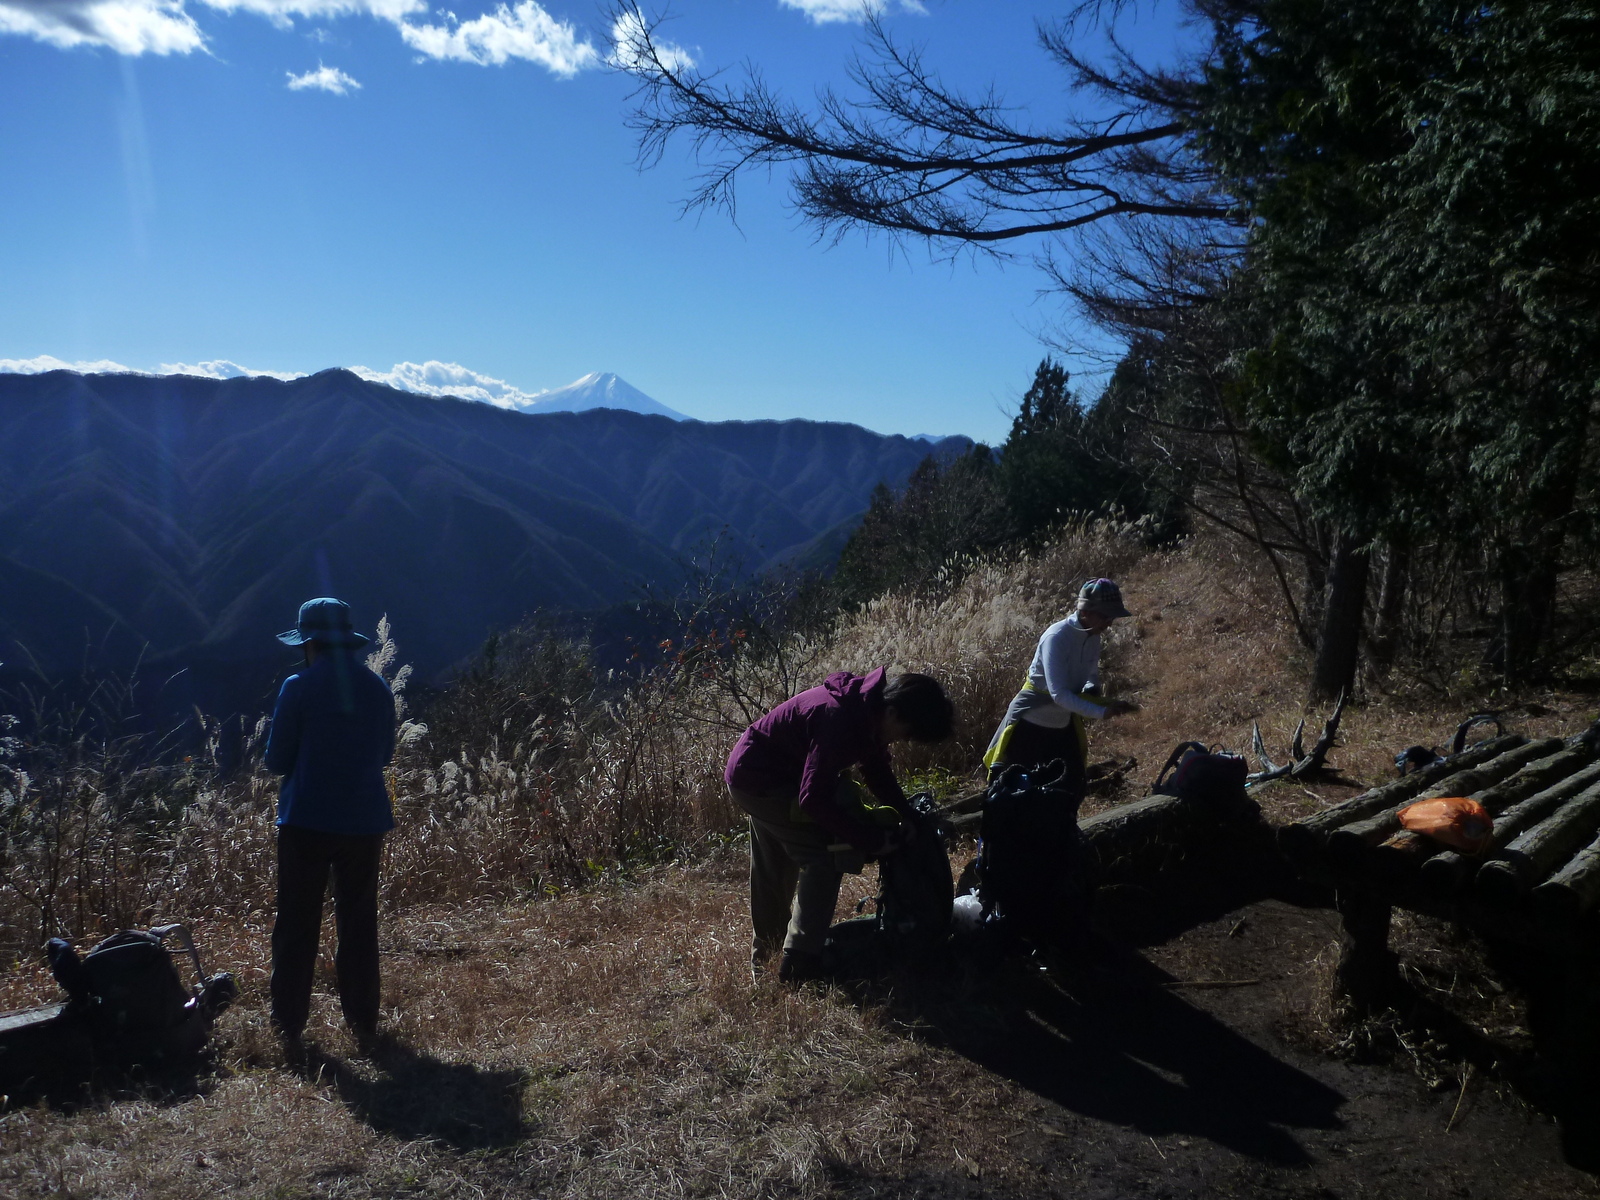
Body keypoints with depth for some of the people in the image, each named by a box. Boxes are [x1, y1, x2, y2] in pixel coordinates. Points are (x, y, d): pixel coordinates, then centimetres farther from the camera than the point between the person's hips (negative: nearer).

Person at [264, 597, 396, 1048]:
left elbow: (276, 760, -3)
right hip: (364, 821, 3)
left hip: (307, 821, -3)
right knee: (359, 924, 12)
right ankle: (363, 1021, 16)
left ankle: (289, 1023, 13)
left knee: (297, 925, 8)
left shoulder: (299, 688, -8)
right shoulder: (378, 688, 3)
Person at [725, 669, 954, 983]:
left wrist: (905, 816, -5)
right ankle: (798, 966, -9)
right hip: (759, 780, -10)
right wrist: (872, 841, -28)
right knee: (826, 856, -12)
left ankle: (766, 958, 41)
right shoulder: (839, 720, -35)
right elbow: (813, 799, -34)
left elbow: (877, 769, 7)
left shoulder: (866, 711, -6)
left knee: (774, 874, 23)